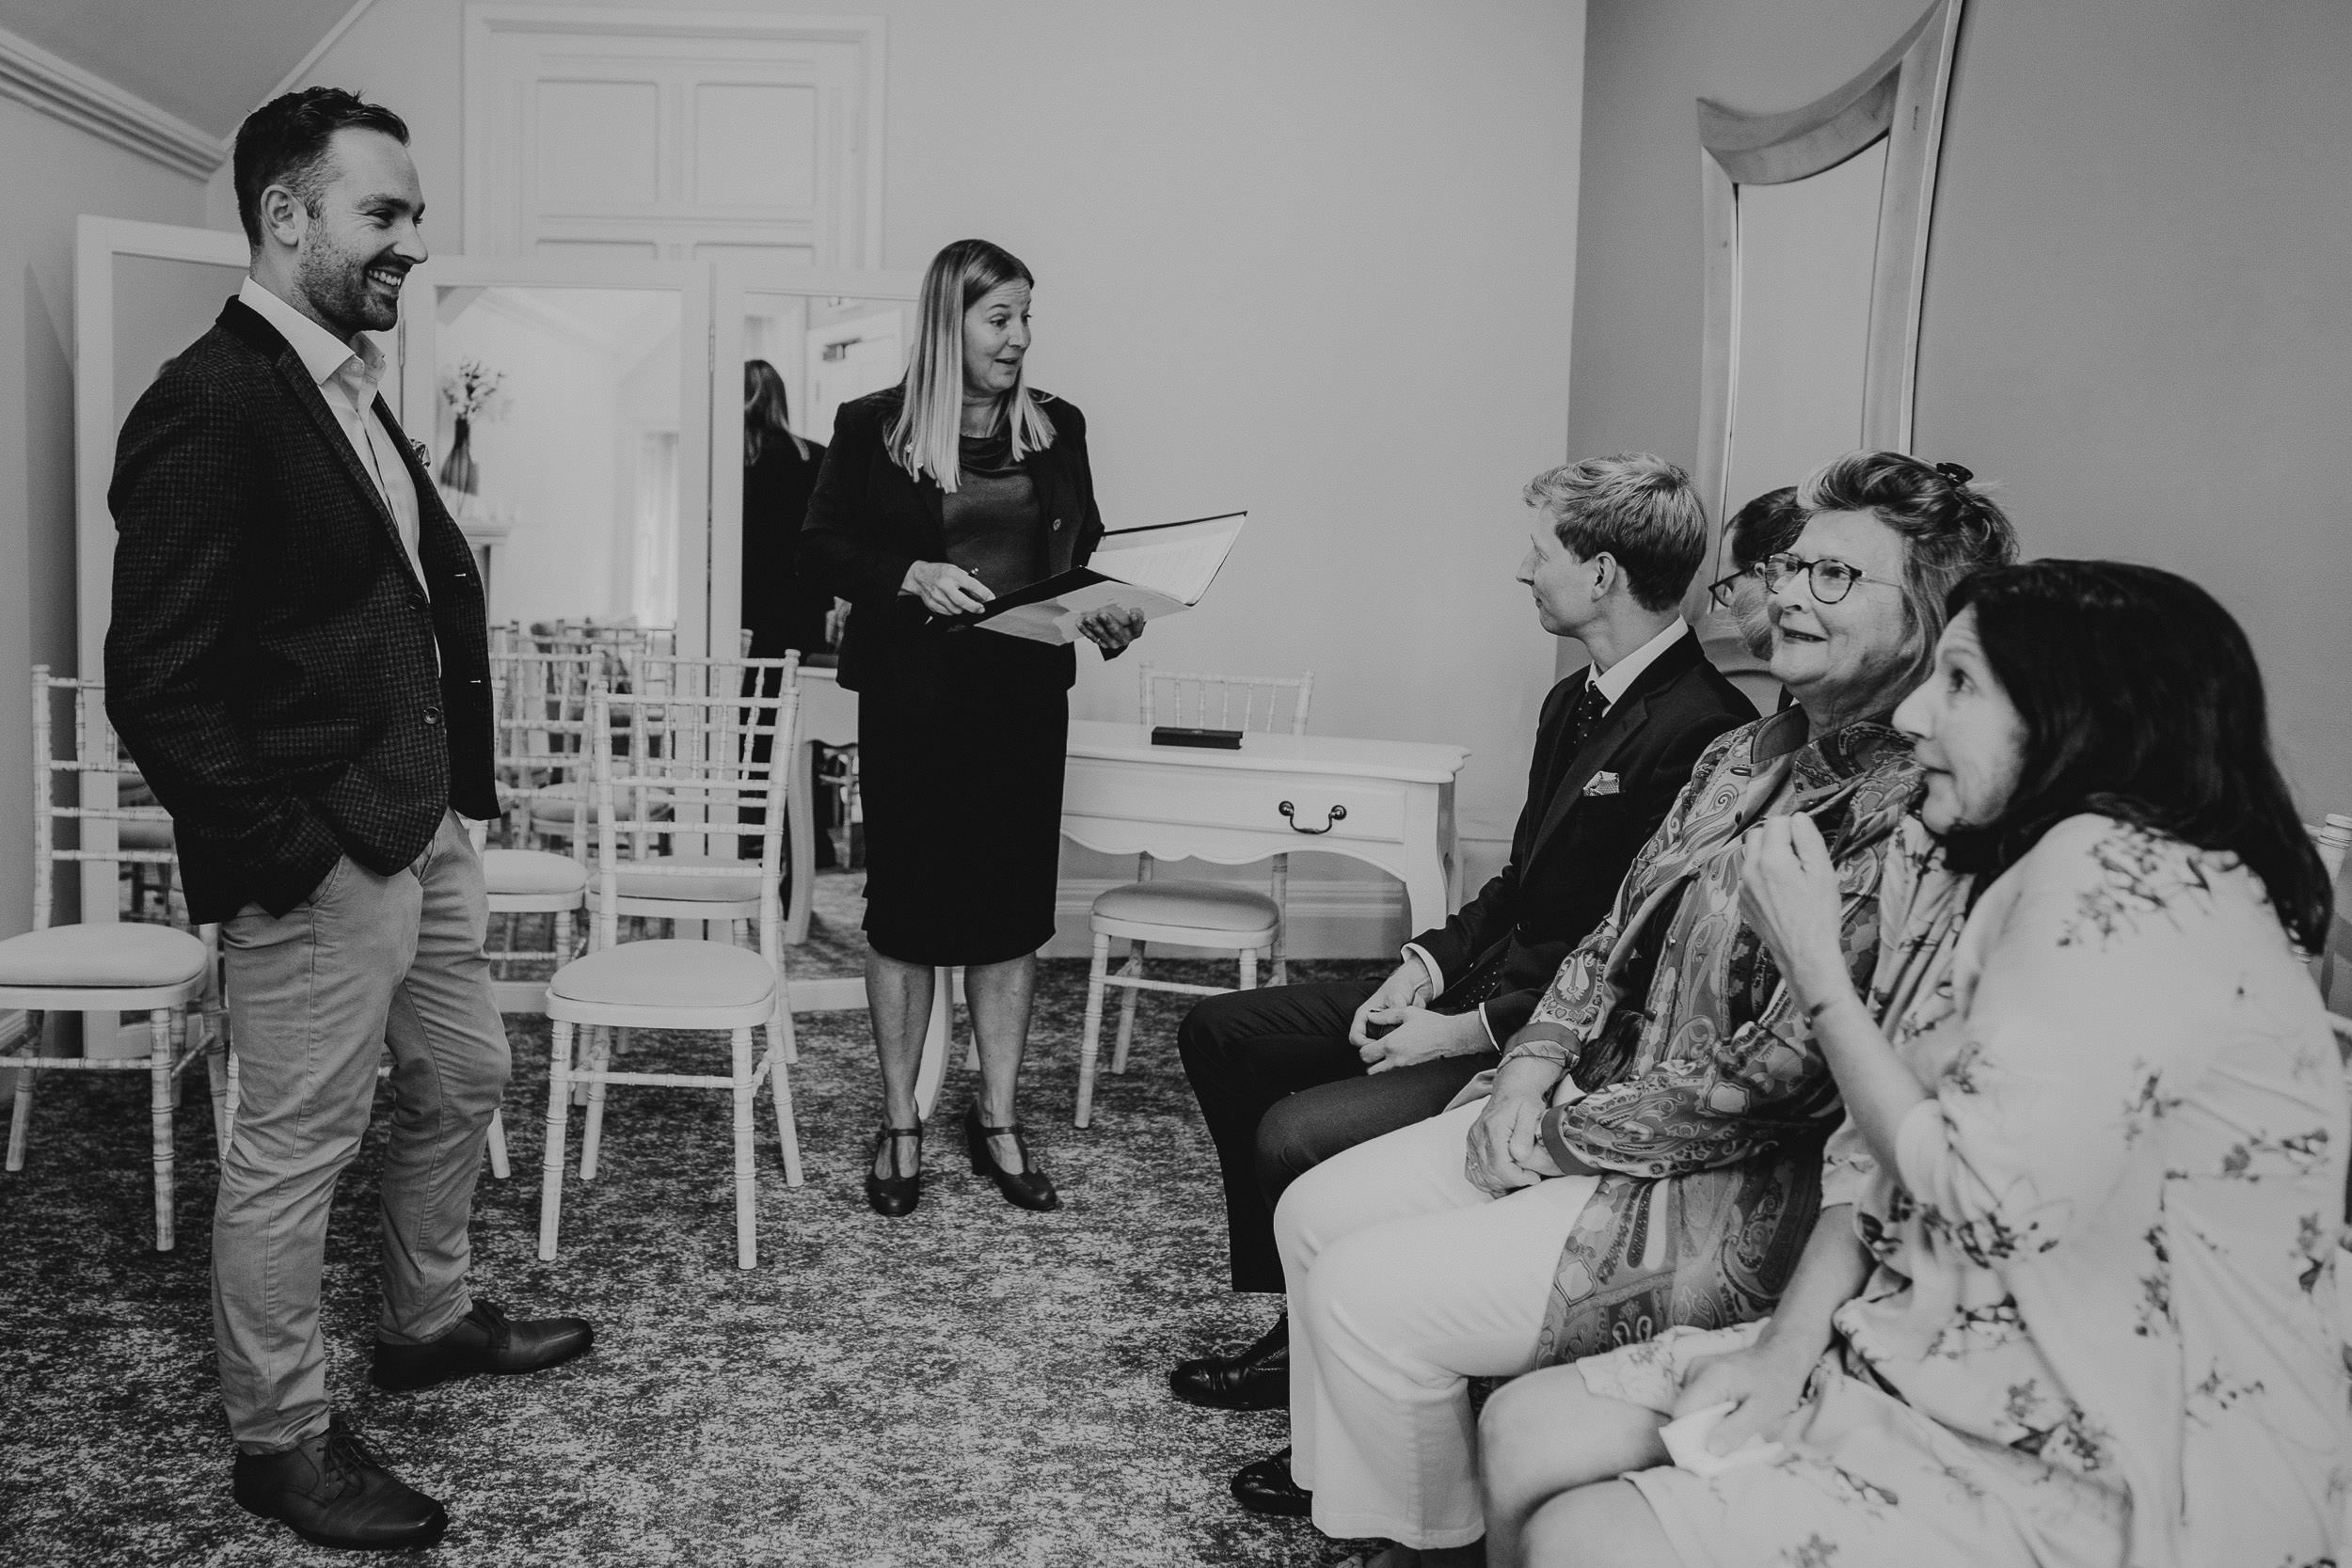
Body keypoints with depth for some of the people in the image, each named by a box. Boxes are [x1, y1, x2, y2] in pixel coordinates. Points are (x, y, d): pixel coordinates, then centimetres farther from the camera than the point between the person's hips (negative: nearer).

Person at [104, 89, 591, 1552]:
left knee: (463, 1080, 22)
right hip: (321, 861, -9)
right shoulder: (209, 407, -18)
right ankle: (283, 1437, 24)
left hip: (425, 828, 10)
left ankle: (429, 1318, 43)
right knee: (294, 1153, 6)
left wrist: (458, 788, 11)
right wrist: (291, 856, -19)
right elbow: (159, 685, -20)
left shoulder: (351, 388, 11)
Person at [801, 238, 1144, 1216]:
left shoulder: (1056, 427, 8)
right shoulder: (872, 427, -2)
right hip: (912, 696, -3)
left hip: (1025, 694, 3)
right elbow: (821, 546, -1)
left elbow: (1085, 549, 13)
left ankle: (997, 1119, 21)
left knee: (1014, 903, 7)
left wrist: (1107, 617, -7)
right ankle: (900, 1125, 19)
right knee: (904, 903, 4)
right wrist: (911, 576, -17)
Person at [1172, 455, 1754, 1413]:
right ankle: (1303, 1318, 14)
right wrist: (1429, 964, 0)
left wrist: (1472, 1029, -18)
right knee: (1219, 1032, 7)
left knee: (1296, 1135, -23)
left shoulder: (1702, 732, -22)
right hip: (1484, 983, 10)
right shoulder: (1576, 702, 10)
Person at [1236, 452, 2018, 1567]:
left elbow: (1778, 1075, -24)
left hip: (1725, 1195, -9)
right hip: (1579, 1112, 9)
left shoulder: (1917, 817, -22)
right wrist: (1530, 1070, -4)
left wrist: (1551, 1138, -16)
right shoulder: (1747, 756, 8)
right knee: (1315, 1213, 9)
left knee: (1366, 1292, -15)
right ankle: (1336, 1466, 32)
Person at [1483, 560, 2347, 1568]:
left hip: (2107, 1487, -9)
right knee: (1528, 1433, 3)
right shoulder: (2001, 878, 11)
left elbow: (1986, 1205, -25)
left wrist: (1814, 970, -15)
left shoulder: (2121, 879, -20)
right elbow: (1881, 1149, 9)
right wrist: (1788, 1345, -4)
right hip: (1932, 1366, 9)